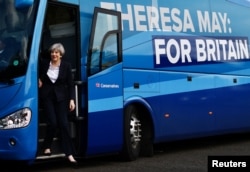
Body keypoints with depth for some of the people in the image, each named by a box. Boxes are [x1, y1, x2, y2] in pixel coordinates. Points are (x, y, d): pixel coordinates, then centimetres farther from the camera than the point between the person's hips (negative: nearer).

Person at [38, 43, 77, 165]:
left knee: (64, 124, -6)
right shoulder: (44, 64, 1)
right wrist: (39, 81, -1)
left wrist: (72, 99, -9)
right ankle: (47, 146, 13)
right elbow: (39, 75, 20)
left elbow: (70, 84, -1)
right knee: (52, 122, -12)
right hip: (47, 96, 0)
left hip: (61, 97, 0)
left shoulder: (66, 66, -2)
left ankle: (69, 154, -4)